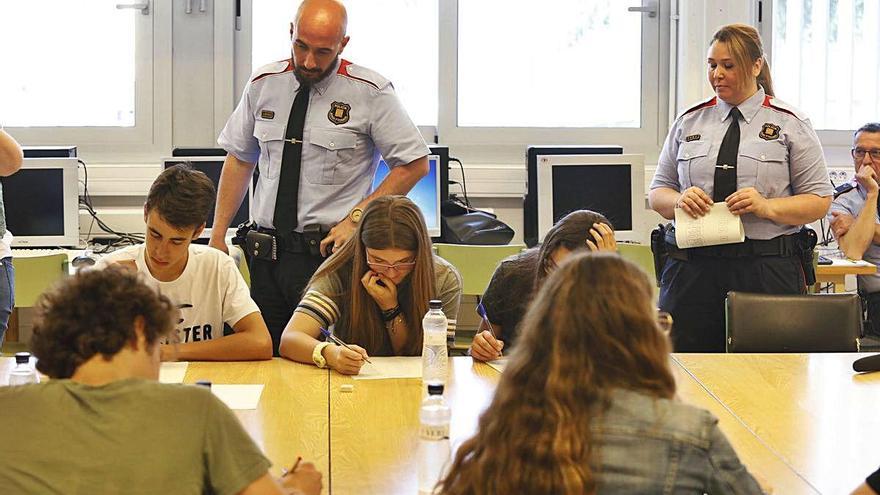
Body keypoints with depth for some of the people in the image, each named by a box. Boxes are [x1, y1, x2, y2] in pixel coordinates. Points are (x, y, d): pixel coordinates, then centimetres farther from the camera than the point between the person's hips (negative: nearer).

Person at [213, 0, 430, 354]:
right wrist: (218, 236, 11)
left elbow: (415, 164, -2)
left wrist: (356, 218, -11)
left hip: (328, 253, -4)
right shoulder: (263, 84, 7)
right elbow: (239, 160, 16)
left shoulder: (370, 93, -5)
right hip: (266, 254, 4)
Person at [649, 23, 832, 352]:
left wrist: (767, 207, -15)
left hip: (768, 273, -2)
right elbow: (657, 193, 15)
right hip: (692, 271, 2)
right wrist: (679, 199, -8)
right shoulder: (689, 122, 13)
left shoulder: (790, 125, 4)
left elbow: (819, 200, 2)